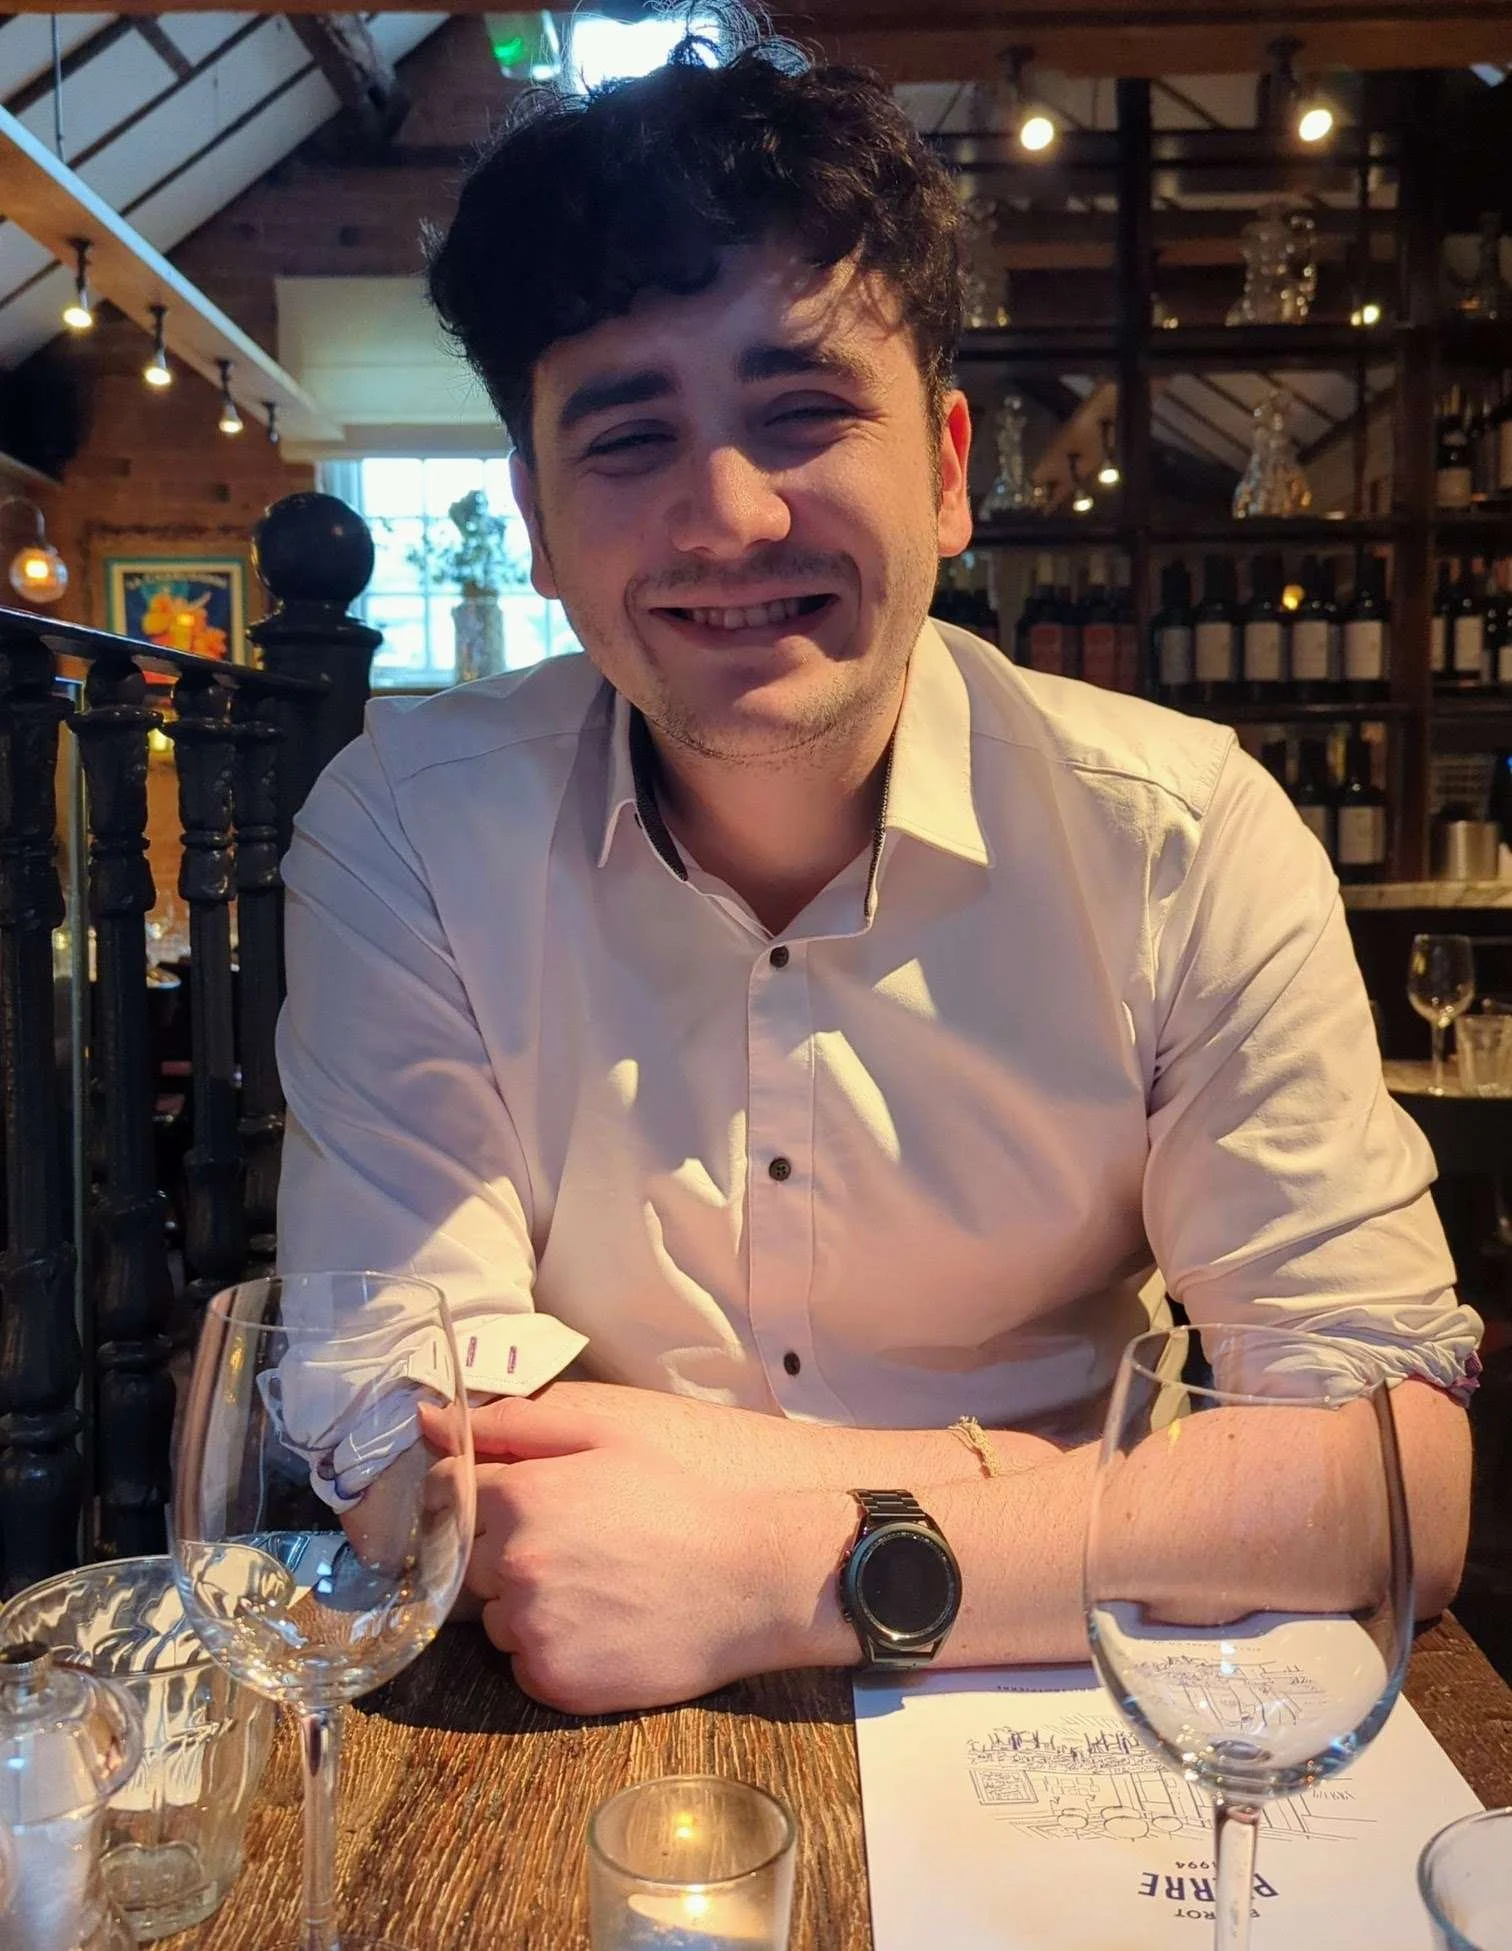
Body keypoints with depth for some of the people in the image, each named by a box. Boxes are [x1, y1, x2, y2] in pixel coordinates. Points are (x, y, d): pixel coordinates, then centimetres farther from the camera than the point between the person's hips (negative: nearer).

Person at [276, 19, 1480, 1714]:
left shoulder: (1181, 838, -12)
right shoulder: (408, 833, -11)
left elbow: (1406, 1463, -17)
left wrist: (797, 1567, -29)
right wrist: (1058, 1499, -20)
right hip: (596, 1765, 0)